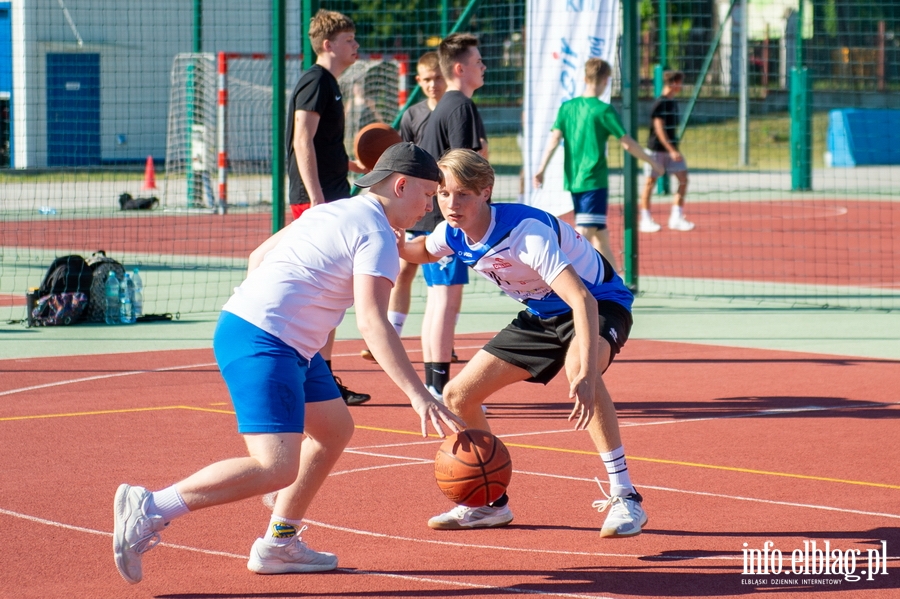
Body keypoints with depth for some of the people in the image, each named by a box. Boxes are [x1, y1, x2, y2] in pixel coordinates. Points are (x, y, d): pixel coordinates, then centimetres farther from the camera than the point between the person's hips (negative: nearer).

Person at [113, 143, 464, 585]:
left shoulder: (332, 212, 19)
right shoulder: (377, 236, -9)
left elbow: (259, 256, 28)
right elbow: (372, 322, -22)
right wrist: (418, 396, -26)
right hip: (263, 345, -11)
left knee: (335, 429, 20)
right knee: (277, 468, -19)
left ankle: (278, 544, 22)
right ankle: (150, 508, -20)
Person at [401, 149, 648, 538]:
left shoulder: (526, 232, -34)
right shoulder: (452, 234, -10)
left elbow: (582, 300, -45)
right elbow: (423, 251, 18)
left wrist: (586, 375, -57)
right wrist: (393, 246, -7)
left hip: (600, 305, -8)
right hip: (543, 314, 8)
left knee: (577, 364, -41)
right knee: (458, 395, 2)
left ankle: (624, 497, -33)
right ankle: (492, 503, 22)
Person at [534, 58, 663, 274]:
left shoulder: (567, 107, 6)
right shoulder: (604, 110, -9)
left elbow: (554, 138, -3)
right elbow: (628, 144, -8)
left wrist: (541, 168, -6)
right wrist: (653, 163, 3)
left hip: (573, 180, 6)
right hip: (594, 181, -6)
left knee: (600, 234, 17)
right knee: (584, 234, -11)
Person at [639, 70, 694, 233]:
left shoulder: (673, 103, 10)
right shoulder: (659, 104, -14)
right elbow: (659, 129, -19)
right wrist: (671, 150, -24)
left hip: (672, 149, 8)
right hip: (656, 150, -8)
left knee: (683, 179, 0)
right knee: (651, 182, 0)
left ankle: (676, 218, 3)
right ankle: (645, 219, 7)